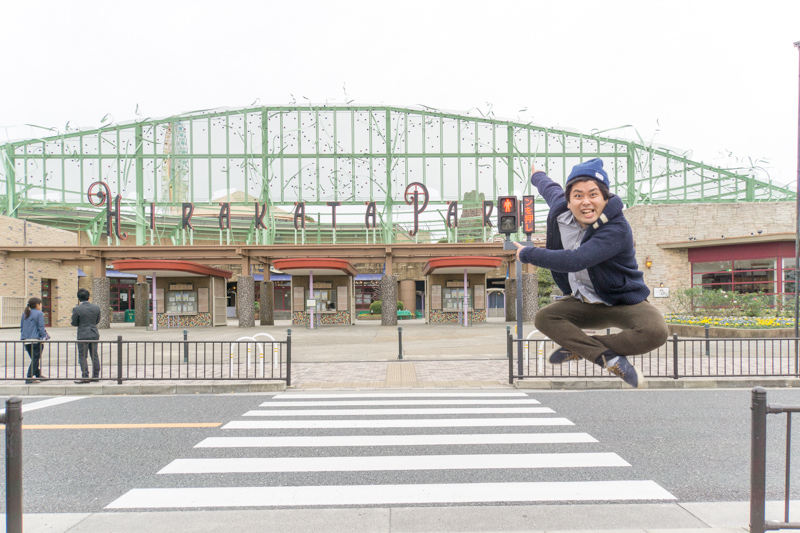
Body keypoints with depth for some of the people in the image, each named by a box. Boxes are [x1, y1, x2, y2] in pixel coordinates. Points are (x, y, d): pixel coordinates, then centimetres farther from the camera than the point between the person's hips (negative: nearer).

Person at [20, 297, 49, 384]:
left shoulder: (25, 314, 15)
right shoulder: (39, 314, -7)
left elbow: (21, 327, 18)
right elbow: (41, 327, -12)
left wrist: (23, 337, 23)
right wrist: (43, 337, -6)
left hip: (26, 340, 8)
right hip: (36, 340, -8)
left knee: (34, 358, 16)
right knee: (36, 359, -4)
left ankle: (38, 375, 24)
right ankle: (30, 377, -11)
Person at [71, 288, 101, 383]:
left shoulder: (76, 309, -11)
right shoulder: (96, 308, 1)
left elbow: (74, 323, -4)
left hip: (83, 335, -4)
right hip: (94, 335, 4)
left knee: (82, 357, 3)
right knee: (95, 356, 11)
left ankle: (85, 377, 2)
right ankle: (96, 375, 16)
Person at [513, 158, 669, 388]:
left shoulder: (617, 229, -29)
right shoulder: (560, 210, -7)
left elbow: (574, 261, -41)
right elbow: (552, 190, 20)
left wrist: (527, 254, -29)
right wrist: (537, 177, 43)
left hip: (624, 302, -5)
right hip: (583, 303, 6)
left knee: (656, 332, -33)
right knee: (543, 318, -19)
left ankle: (579, 348, -20)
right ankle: (609, 358, -25)